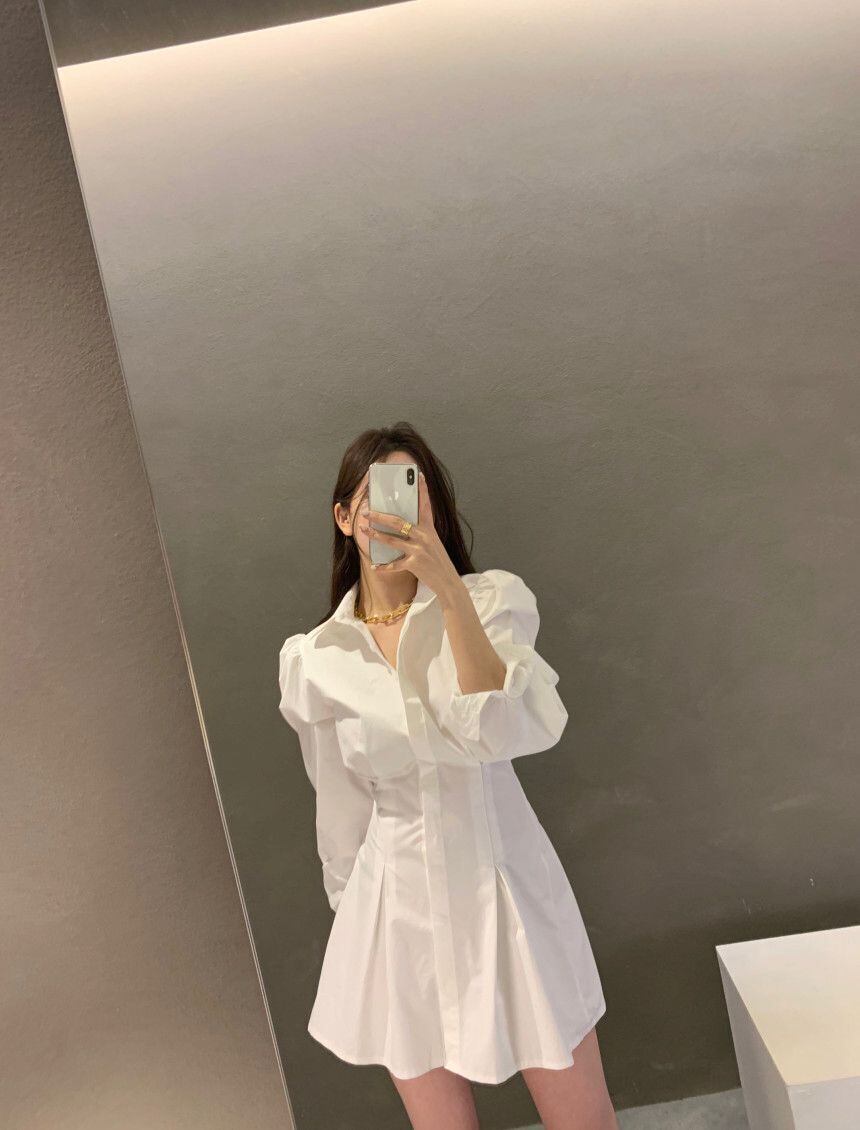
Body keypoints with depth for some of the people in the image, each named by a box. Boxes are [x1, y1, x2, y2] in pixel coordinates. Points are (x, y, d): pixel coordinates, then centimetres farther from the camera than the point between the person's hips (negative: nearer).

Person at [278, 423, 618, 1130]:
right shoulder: (315, 660, -5)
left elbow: (503, 732, -25)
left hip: (504, 888, 0)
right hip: (399, 905, 1)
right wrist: (355, 913, 15)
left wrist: (448, 588, -31)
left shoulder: (493, 599, -8)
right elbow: (342, 813, 6)